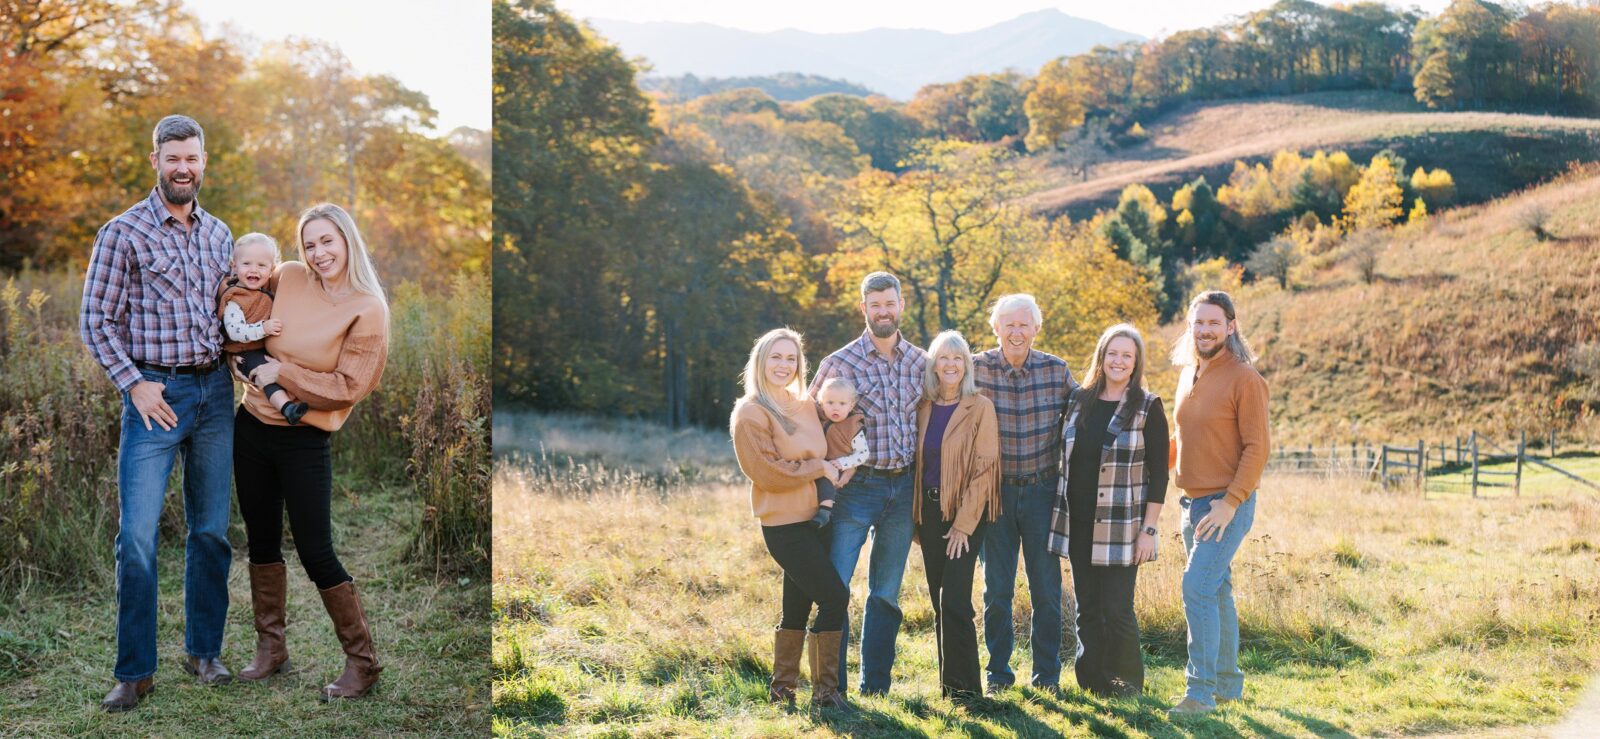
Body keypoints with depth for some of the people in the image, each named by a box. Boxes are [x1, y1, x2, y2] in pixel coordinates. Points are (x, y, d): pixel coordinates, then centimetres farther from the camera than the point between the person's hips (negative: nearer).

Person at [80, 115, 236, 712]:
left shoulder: (219, 233, 11)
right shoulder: (123, 233, -4)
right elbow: (95, 321, -5)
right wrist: (134, 384, -11)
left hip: (215, 392, 5)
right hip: (155, 393, -5)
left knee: (212, 530, 9)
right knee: (137, 536, -7)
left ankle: (203, 650, 22)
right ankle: (135, 672, 1)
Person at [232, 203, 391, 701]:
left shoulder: (368, 309, -12)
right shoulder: (288, 278, 0)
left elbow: (347, 388, -14)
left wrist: (283, 373, -16)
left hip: (305, 441, -5)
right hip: (252, 427, 5)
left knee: (315, 552, -4)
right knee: (262, 540, 14)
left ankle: (363, 662, 8)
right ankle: (270, 649, 28)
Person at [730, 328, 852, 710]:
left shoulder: (807, 406, 11)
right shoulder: (750, 413, -10)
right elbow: (765, 471, -16)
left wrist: (834, 476, 3)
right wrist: (819, 468, -13)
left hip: (813, 518, 8)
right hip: (784, 523, -8)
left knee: (798, 604, 13)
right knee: (835, 596, -11)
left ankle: (782, 688, 23)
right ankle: (825, 691, -2)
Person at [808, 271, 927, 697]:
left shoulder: (919, 362, 7)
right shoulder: (840, 364, -4)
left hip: (903, 487, 4)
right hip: (857, 486, -4)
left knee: (886, 593, 10)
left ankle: (875, 686, 19)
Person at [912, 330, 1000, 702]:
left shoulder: (981, 408, -6)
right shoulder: (923, 407, 8)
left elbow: (983, 469, -9)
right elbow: (917, 463, 12)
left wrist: (963, 524, -14)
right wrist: (916, 517, 5)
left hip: (966, 513, -5)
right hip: (929, 510, 5)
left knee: (954, 599, -12)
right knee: (940, 601, 8)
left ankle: (964, 686, -3)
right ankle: (948, 684, 15)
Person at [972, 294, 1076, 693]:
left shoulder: (1055, 370, -2)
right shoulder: (978, 368, -5)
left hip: (1042, 491, 0)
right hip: (995, 492, 0)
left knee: (1047, 588, 5)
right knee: (996, 589, 7)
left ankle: (1047, 674, 17)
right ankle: (998, 672, 19)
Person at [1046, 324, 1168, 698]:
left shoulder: (1147, 407, -3)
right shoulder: (1078, 400, 9)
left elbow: (1158, 473, -5)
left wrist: (1148, 528, -10)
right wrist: (1062, 511, 11)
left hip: (1120, 527, -4)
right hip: (1077, 524, 4)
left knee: (1116, 608, -4)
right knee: (1087, 607, 8)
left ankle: (1126, 682, 12)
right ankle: (1091, 681, 18)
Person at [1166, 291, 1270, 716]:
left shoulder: (1244, 379, -12)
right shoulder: (1187, 375, 11)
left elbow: (1257, 448, -15)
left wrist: (1230, 502, -20)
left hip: (1226, 504, -8)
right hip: (1193, 502, 8)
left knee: (1198, 588, -16)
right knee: (1216, 592, 15)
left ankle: (1201, 691, -11)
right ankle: (1228, 685, 25)